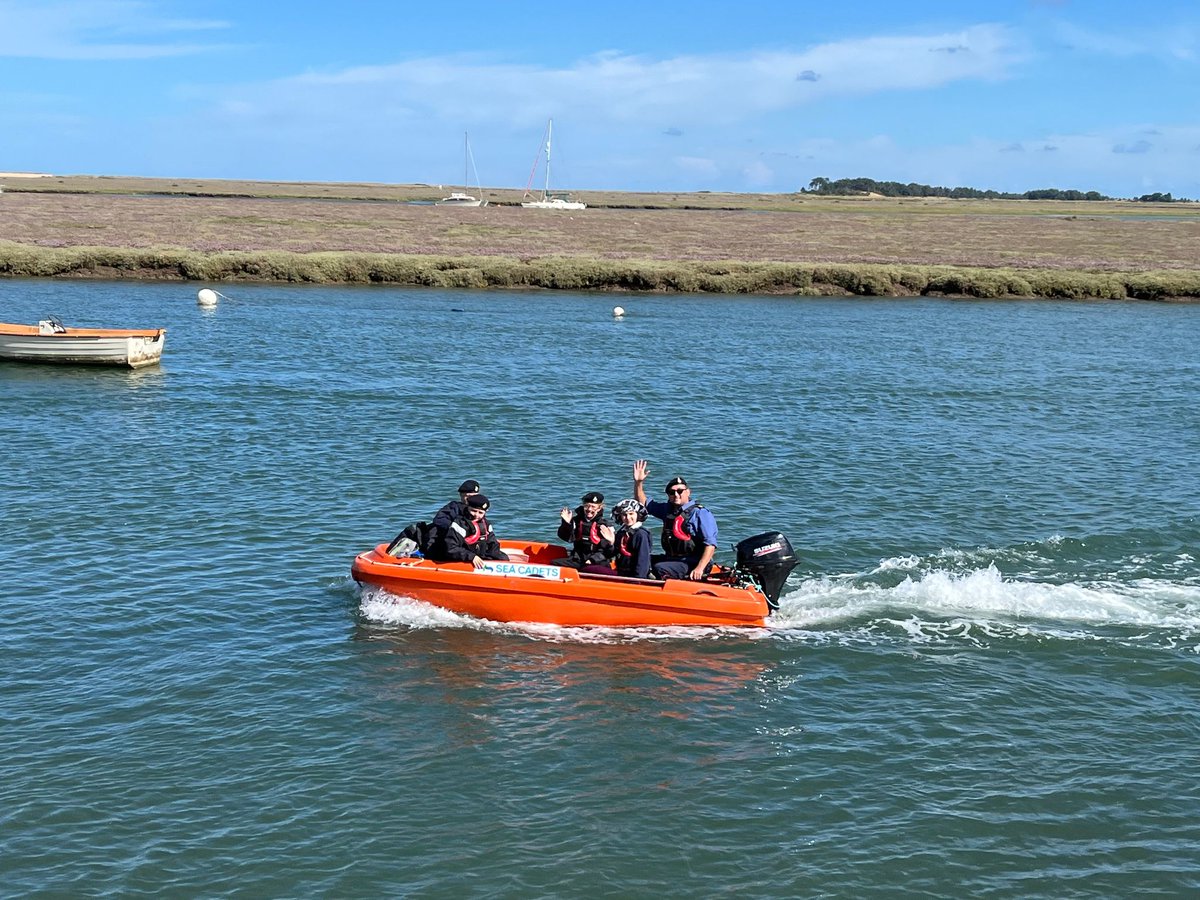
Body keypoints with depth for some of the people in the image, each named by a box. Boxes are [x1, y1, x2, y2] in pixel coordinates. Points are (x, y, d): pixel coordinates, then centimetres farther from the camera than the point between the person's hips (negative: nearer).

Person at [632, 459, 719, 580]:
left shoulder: (701, 514, -11)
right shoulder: (667, 509, 13)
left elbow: (710, 545, -18)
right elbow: (643, 503, 26)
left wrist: (699, 569, -29)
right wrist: (638, 482, 10)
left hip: (692, 564, -9)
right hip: (671, 559, 9)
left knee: (659, 568, -30)